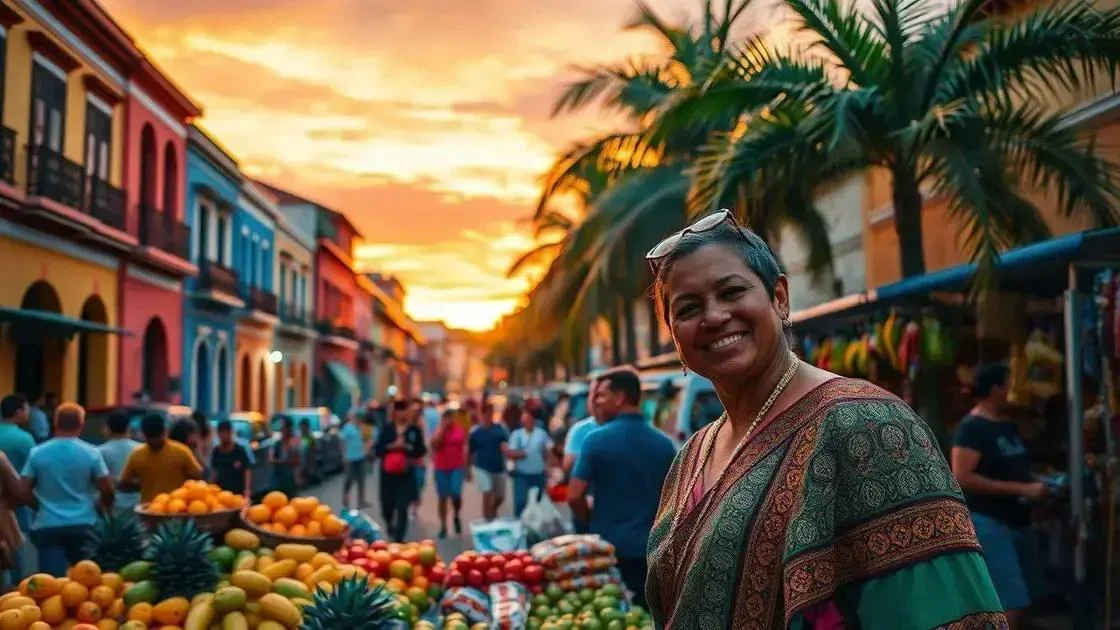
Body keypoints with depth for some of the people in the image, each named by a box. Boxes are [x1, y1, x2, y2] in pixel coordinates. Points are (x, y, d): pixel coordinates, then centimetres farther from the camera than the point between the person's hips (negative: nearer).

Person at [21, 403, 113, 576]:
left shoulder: (37, 453, -3)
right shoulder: (91, 453, -6)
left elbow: (24, 491, 0)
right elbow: (107, 490, -4)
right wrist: (105, 507, 19)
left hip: (47, 526, 0)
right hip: (83, 525, 0)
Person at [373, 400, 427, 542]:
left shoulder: (415, 430, 1)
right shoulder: (387, 429, 2)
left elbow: (421, 451, -3)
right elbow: (377, 450, -4)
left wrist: (406, 447, -16)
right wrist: (392, 446, -18)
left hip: (407, 475, -1)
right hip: (388, 474, 1)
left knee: (402, 508, -7)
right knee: (387, 507, 10)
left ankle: (399, 539, 0)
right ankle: (390, 525, 44)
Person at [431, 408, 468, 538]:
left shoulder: (461, 430, 3)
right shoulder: (438, 431, 1)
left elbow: (465, 448, 9)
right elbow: (434, 444, -17)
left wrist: (466, 467, 9)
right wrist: (442, 428, -15)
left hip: (457, 467, 0)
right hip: (441, 468, 0)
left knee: (456, 494, -14)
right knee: (443, 498, 4)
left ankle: (456, 516, 15)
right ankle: (443, 526, 13)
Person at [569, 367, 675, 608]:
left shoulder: (596, 439, -10)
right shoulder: (665, 444, 3)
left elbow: (574, 496, -11)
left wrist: (592, 522, 7)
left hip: (607, 548, -3)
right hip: (649, 548, 3)